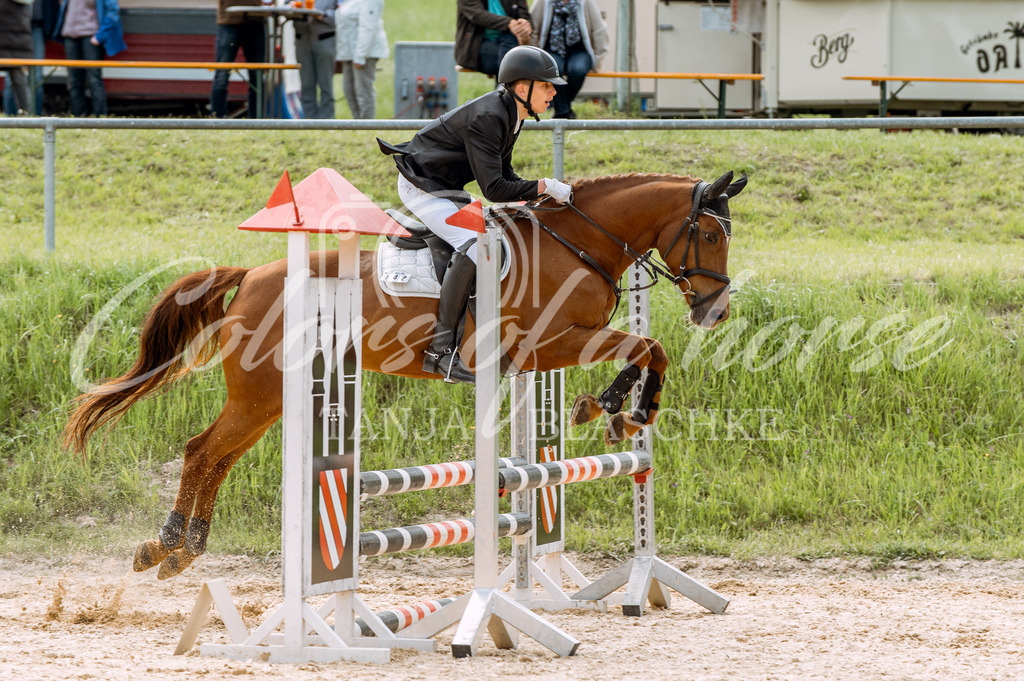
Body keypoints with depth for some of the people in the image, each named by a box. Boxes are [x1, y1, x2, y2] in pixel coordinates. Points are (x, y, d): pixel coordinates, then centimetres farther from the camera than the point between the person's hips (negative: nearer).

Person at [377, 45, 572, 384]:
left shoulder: (510, 114, 4)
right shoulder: (486, 117, -27)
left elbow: (504, 175, 13)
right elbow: (494, 189, -30)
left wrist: (542, 192, -1)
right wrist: (543, 187, -24)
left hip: (446, 190, 11)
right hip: (421, 188, -11)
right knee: (472, 245, -27)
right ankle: (440, 348, -27)